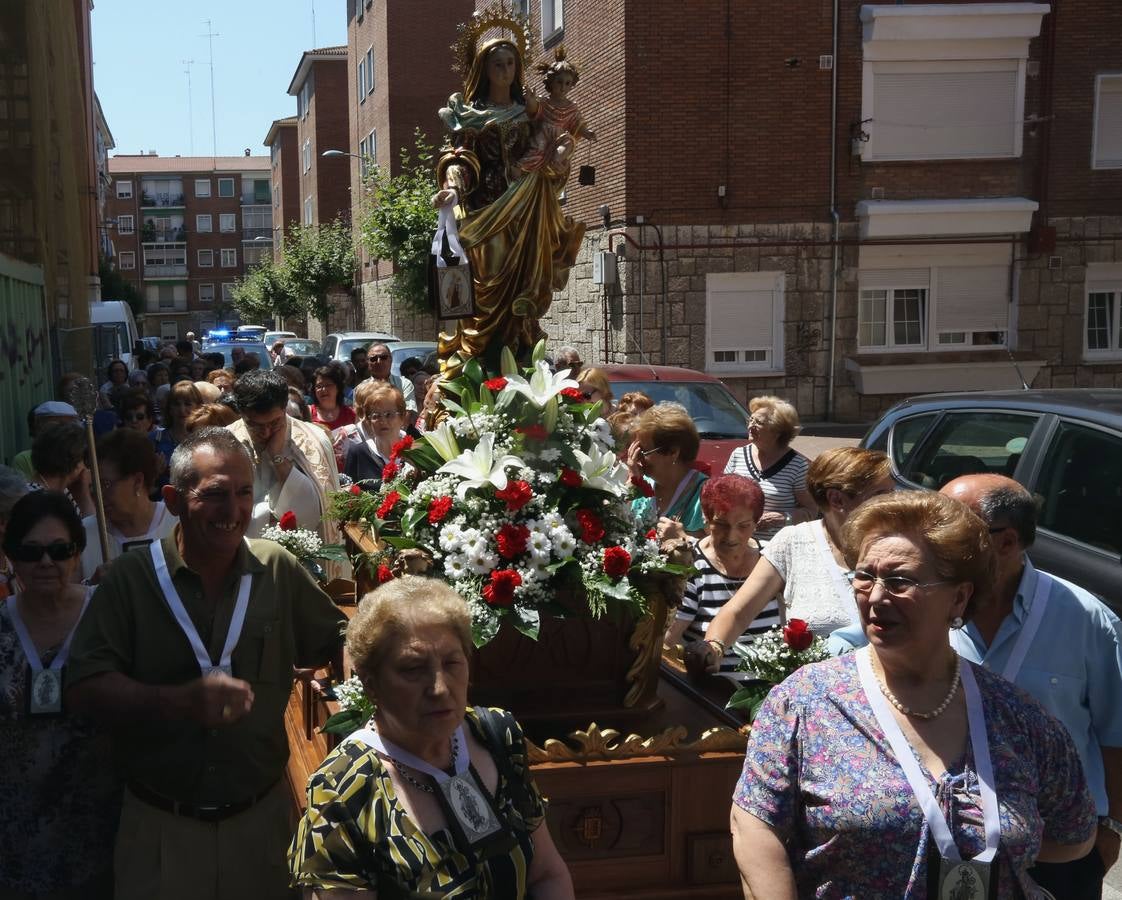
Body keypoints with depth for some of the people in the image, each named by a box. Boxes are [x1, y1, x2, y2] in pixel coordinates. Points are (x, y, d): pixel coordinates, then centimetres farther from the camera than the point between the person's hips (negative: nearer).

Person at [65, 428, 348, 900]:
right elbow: (84, 687, -13)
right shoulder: (132, 578, -9)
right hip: (160, 824, -1)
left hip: (260, 814, 2)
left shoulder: (278, 569, -4)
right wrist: (182, 701, -25)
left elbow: (339, 643, 6)